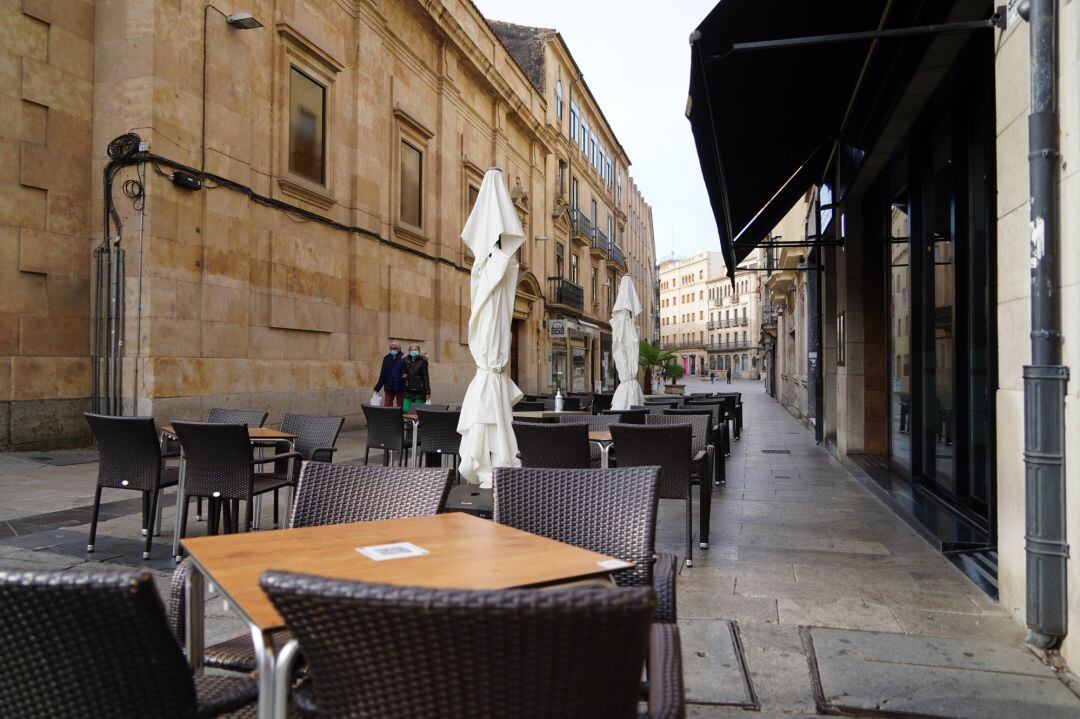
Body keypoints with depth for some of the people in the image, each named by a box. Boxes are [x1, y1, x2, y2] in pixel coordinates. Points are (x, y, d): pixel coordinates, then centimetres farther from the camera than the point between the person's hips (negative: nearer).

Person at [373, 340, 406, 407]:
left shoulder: (403, 358, -5)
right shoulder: (386, 358, 9)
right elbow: (382, 375, 14)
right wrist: (377, 388, 11)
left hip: (400, 388, -4)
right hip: (389, 388, 4)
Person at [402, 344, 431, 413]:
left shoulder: (422, 361, -1)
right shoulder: (406, 361, 9)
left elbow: (425, 377, -3)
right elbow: (404, 375, 15)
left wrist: (428, 392, -7)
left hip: (419, 392, -3)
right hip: (408, 392, 3)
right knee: (406, 410, -3)